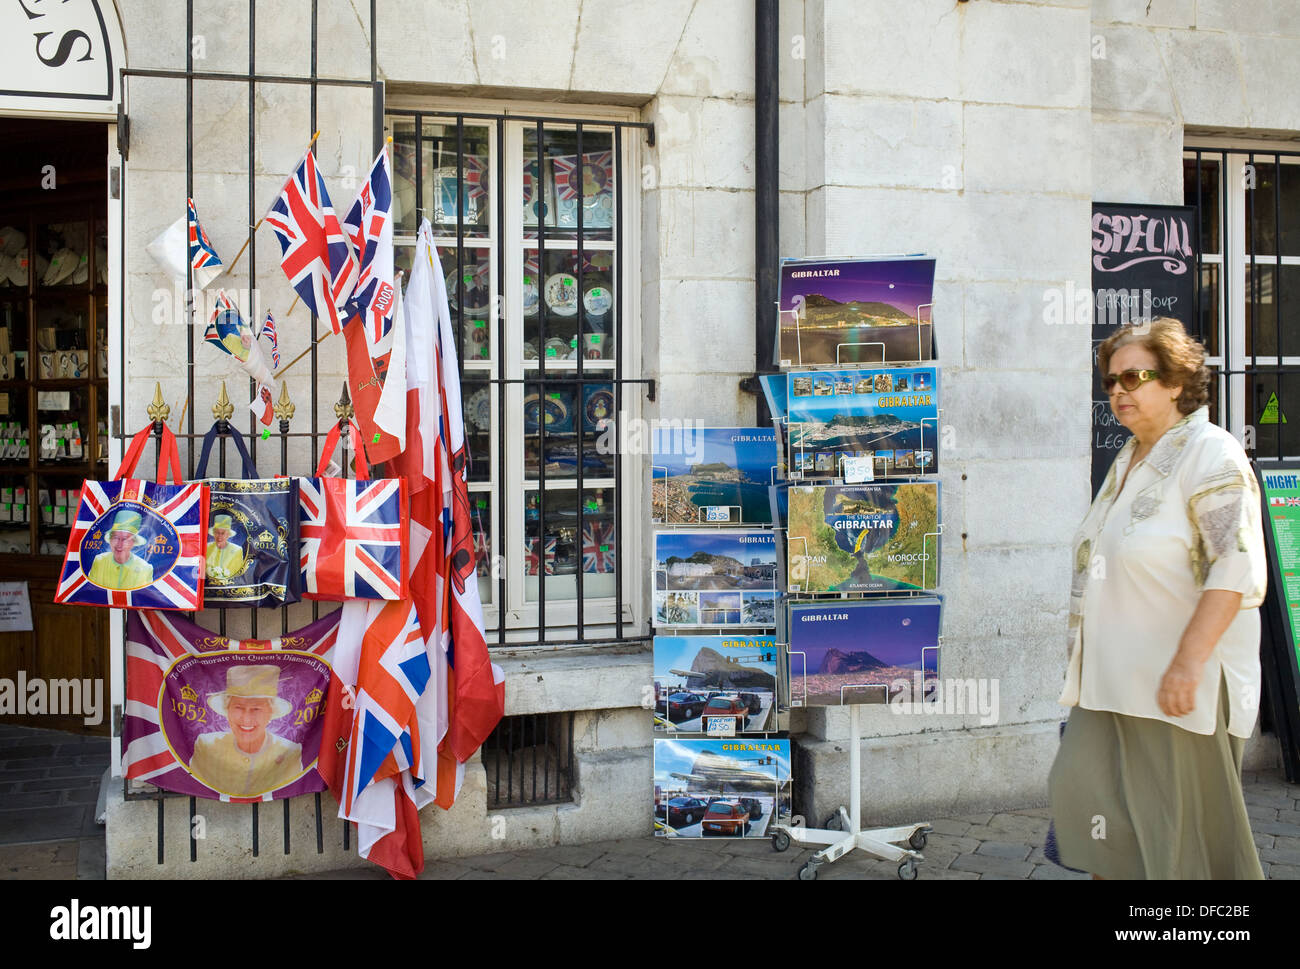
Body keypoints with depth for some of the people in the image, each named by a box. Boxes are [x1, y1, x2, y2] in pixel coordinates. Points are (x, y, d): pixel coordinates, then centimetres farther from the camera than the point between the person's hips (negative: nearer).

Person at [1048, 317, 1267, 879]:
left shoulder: (1209, 455, -12)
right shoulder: (1129, 459, 16)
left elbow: (1237, 568, -22)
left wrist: (1187, 662, -27)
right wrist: (1086, 657, 22)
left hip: (1176, 681, -8)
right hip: (1114, 677, 9)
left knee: (1182, 821, -1)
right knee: (1083, 787, 6)